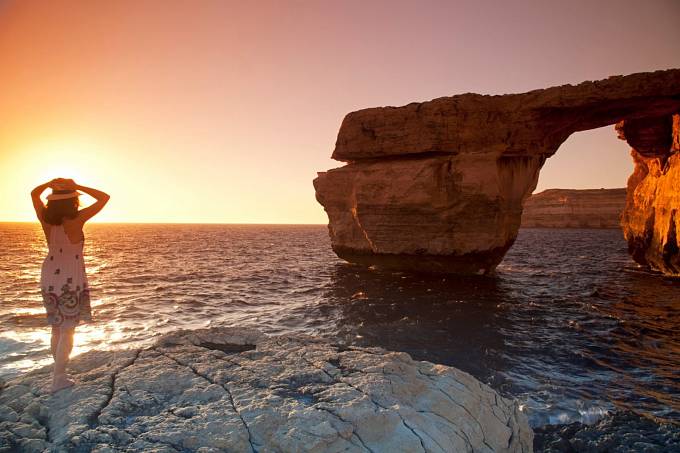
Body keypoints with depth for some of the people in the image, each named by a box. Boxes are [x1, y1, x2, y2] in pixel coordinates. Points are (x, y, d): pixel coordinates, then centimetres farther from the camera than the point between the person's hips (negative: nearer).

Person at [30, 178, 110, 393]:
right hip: (71, 280, -5)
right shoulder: (77, 220, -20)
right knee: (67, 330, 4)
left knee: (57, 327, 19)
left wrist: (51, 182, -1)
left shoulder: (46, 220, -7)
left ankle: (59, 369, 34)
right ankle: (58, 379, 8)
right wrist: (77, 187, -15)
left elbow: (34, 193, 11)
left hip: (49, 278, 6)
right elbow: (104, 198, -16)